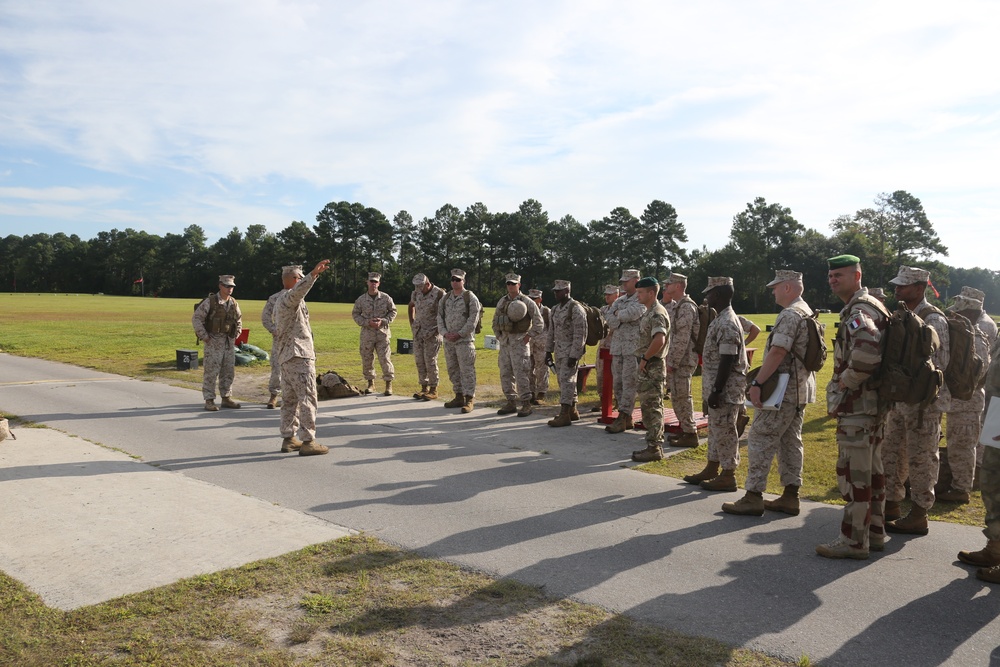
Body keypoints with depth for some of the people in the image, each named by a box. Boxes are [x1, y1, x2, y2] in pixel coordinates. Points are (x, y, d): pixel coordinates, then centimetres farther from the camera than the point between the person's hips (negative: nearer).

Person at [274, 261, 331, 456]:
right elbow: (299, 290, -38)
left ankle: (288, 439, 17)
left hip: (286, 355, 11)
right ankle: (307, 442, -8)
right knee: (307, 398, -9)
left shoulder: (281, 301, 19)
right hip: (299, 355, -11)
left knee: (289, 398, 13)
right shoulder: (289, 297, -13)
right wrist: (314, 274, -53)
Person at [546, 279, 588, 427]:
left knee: (566, 380, -11)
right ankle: (572, 411, 21)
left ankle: (565, 415, -11)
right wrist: (549, 351, 15)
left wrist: (574, 355, -21)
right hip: (559, 351, 8)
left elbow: (580, 334, -17)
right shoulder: (555, 309, 13)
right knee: (563, 381, 11)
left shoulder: (576, 308, -13)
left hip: (571, 351, -8)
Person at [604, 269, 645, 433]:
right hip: (617, 347, 7)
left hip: (633, 347, -7)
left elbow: (632, 313, -20)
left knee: (628, 383, -7)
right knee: (618, 383, 6)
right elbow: (610, 321, 7)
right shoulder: (619, 301, 18)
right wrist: (623, 316, -9)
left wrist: (617, 314, -2)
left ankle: (623, 418, -6)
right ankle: (626, 418, 14)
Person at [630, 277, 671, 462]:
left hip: (652, 366, -10)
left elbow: (659, 340, -32)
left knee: (652, 407, -5)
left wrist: (645, 358, -22)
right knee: (649, 407, 14)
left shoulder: (657, 314, -17)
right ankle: (654, 445, 21)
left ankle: (654, 448, 0)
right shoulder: (648, 312, 15)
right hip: (647, 366, 10)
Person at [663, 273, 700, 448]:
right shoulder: (674, 305, 15)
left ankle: (690, 434, 2)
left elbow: (682, 339, -21)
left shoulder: (686, 307, -16)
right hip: (675, 359, 10)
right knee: (678, 396, 15)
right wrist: (669, 360, 16)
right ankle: (685, 429, 25)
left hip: (682, 360, -10)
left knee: (681, 397, -5)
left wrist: (672, 362, -20)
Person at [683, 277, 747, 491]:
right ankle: (712, 469, 28)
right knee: (715, 429, 17)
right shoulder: (720, 320, 12)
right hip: (717, 387, 10)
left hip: (725, 390, -10)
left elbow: (727, 362, -23)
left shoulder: (727, 324, -20)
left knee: (724, 432, -1)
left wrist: (716, 391, -23)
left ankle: (728, 476, 9)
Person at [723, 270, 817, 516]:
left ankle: (753, 497, -2)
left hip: (783, 391, -10)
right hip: (800, 388, 10)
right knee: (791, 441, 13)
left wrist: (757, 383, -25)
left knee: (760, 440, -5)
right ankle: (790, 497, 18)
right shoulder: (807, 312, 16)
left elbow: (777, 352, -26)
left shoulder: (789, 315, -17)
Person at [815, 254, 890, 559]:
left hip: (856, 405, -11)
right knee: (872, 469, 17)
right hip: (874, 403, 11)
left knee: (853, 472, -4)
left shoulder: (857, 311, -17)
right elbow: (878, 349, 24)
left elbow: (867, 350, -36)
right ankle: (874, 532, 27)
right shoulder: (871, 306, 17)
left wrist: (846, 380, -20)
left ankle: (853, 540, 3)